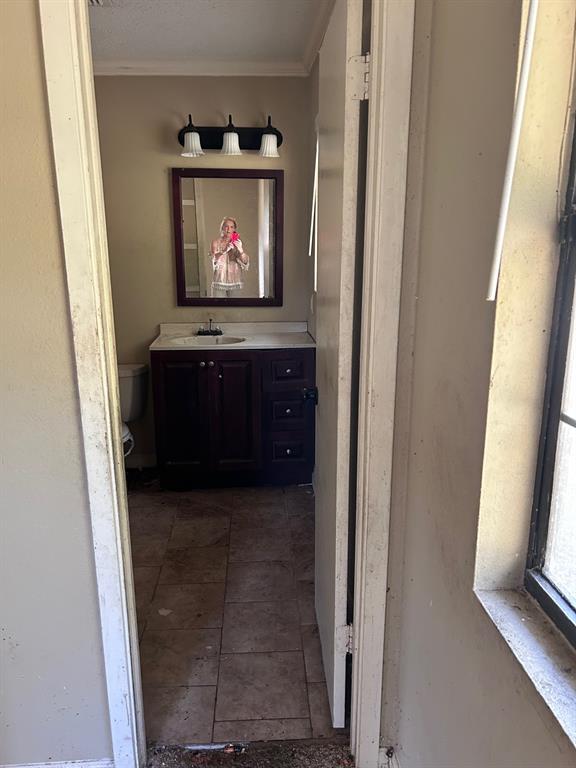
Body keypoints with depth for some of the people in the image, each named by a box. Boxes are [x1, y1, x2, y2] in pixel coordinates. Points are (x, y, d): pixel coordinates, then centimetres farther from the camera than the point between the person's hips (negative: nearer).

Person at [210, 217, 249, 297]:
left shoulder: (238, 243, 7)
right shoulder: (216, 242, 2)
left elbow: (245, 262, -1)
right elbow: (213, 261, -10)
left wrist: (240, 250, -19)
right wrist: (223, 251, -26)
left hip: (235, 281, 2)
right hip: (220, 281, -1)